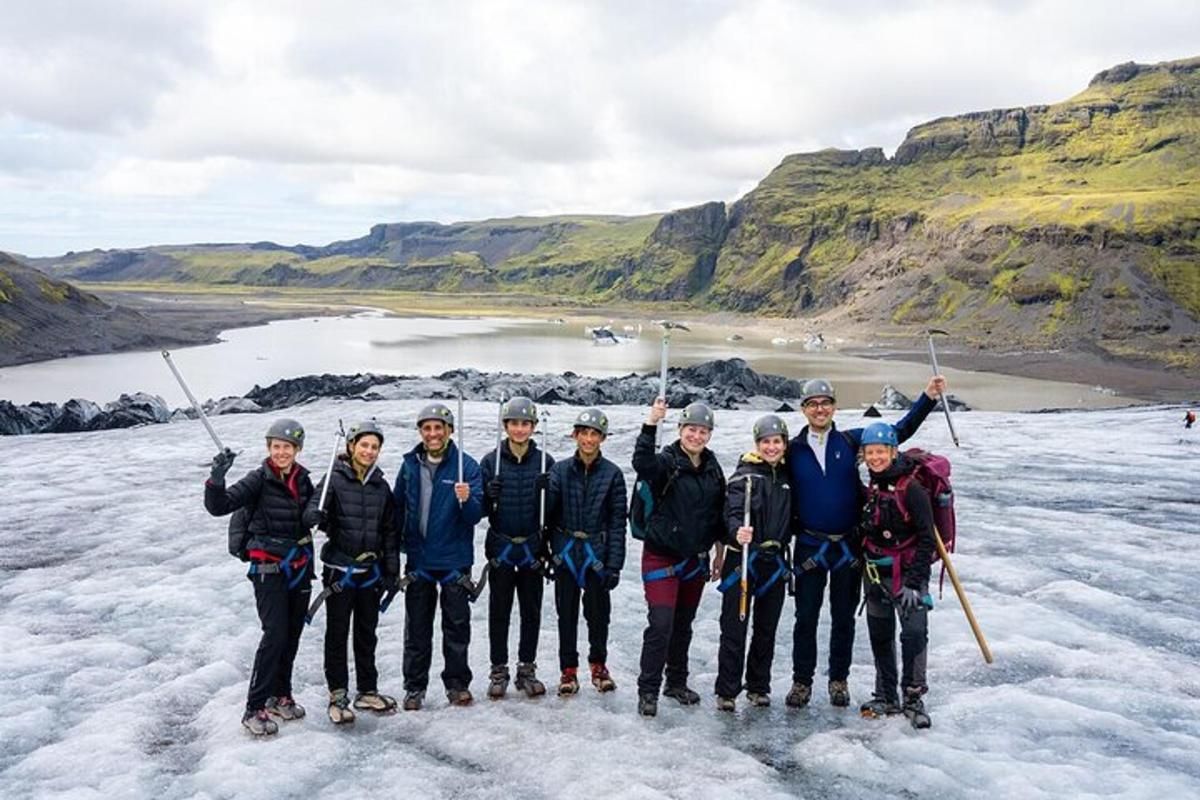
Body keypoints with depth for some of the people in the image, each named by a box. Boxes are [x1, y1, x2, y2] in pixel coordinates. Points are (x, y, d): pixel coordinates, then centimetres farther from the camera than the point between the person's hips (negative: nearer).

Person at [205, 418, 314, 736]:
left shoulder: (302, 479, 5)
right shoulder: (259, 479, -10)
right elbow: (218, 506, -20)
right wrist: (217, 477, -34)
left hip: (299, 565, 6)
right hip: (268, 567, -5)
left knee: (292, 635, 11)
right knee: (275, 635, -13)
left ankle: (279, 696, 27)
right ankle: (254, 708, -4)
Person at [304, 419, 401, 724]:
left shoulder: (381, 486, 8)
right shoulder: (334, 479, -5)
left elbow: (390, 531, 11)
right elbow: (314, 507, -17)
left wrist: (392, 570, 8)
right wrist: (316, 516, -41)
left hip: (371, 571, 4)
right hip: (339, 570, -4)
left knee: (367, 634, 14)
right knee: (337, 634, 4)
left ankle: (367, 691, 25)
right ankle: (337, 695, 14)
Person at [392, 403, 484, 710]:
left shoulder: (467, 465, -6)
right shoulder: (410, 465, 3)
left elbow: (476, 514, -10)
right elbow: (398, 508, 12)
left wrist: (467, 500, -31)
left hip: (455, 560, -2)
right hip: (418, 560, 2)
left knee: (457, 626, 7)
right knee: (416, 629, 9)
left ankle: (457, 684, 21)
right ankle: (414, 687, 20)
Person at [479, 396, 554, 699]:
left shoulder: (544, 461, 1)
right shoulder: (491, 461, -1)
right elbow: (481, 509, 0)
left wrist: (548, 490, -18)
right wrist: (489, 495, -20)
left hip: (532, 547, 1)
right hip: (500, 546, -1)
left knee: (531, 611, 9)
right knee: (499, 612, 7)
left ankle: (527, 669, 21)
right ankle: (498, 671, 18)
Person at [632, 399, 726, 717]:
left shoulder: (713, 468, 5)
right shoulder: (666, 462, -12)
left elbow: (719, 513, 14)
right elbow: (641, 462, -35)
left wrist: (720, 553, 15)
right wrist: (650, 424, -45)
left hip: (696, 559, 6)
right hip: (662, 557, -5)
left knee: (683, 625, 16)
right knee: (660, 624, -10)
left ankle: (677, 682, 32)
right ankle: (648, 691, 2)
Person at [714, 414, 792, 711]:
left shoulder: (788, 476, 9)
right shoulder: (745, 474, -7)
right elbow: (733, 512, -21)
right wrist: (737, 532, -39)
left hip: (775, 562, 5)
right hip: (743, 558, -5)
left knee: (766, 629, 13)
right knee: (734, 628, -2)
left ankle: (758, 687, 26)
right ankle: (726, 692, 7)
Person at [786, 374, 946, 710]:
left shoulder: (851, 440, 1)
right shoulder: (793, 450, 0)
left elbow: (899, 432, 1)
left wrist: (928, 397, -6)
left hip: (848, 545, 1)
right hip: (809, 546, 0)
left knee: (844, 617, 11)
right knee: (806, 617, 5)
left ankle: (839, 680, 25)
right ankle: (802, 681, 17)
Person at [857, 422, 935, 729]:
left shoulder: (912, 489, -13)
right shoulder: (871, 489, 8)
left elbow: (926, 539, -15)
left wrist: (914, 583, -18)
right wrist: (864, 566, 14)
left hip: (907, 573, -6)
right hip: (876, 574, 6)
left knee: (914, 633, -10)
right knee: (880, 636, 12)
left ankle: (913, 698, 4)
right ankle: (885, 697, 24)